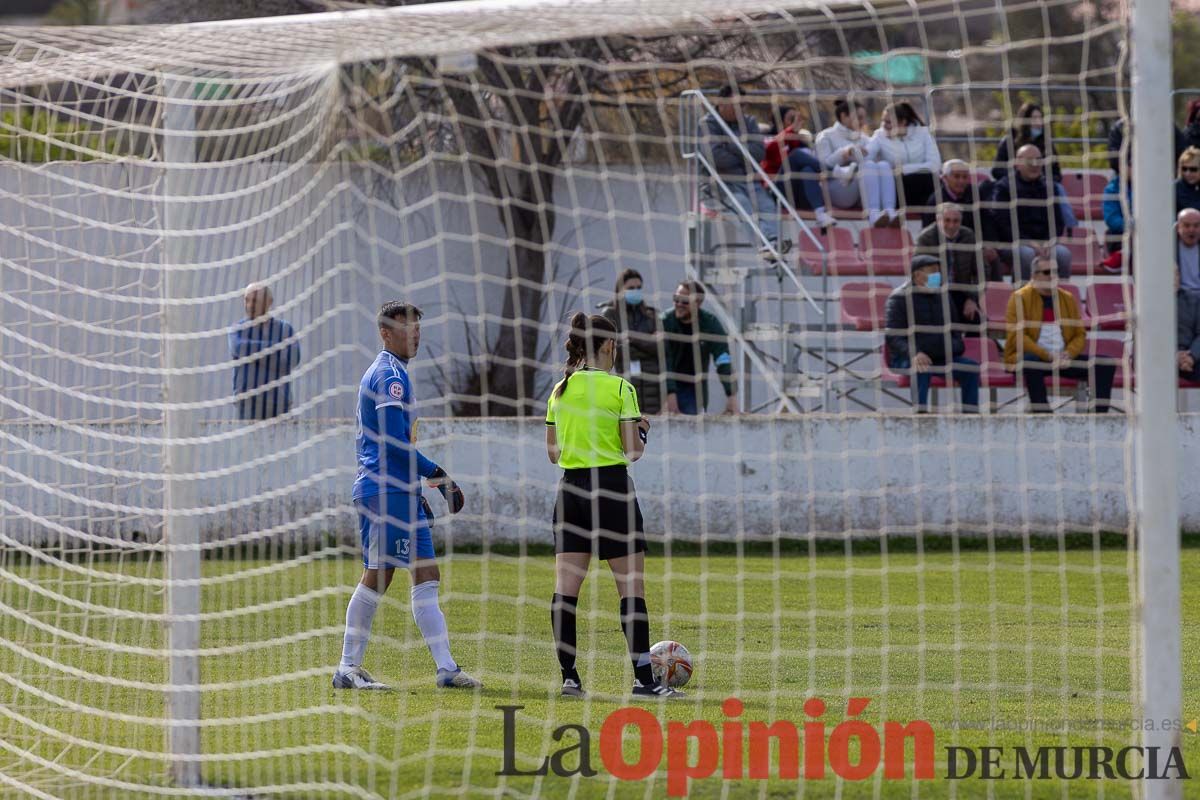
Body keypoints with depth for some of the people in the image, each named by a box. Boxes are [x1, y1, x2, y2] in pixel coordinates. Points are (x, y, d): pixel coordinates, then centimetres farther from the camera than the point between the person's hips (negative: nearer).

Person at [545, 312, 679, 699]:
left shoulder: (560, 390, 7)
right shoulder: (619, 389, -8)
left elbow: (552, 452, 12)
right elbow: (633, 450, -9)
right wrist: (642, 431, 11)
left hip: (570, 489, 5)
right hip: (612, 487, -5)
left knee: (566, 587, 4)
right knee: (631, 586, 0)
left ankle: (569, 677, 1)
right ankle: (643, 678, -3)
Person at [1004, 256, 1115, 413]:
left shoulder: (1068, 299, 16)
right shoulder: (1020, 298, -1)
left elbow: (1080, 335, 15)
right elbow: (1017, 336, -10)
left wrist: (1069, 354, -8)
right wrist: (1048, 356, -19)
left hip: (1063, 359, 6)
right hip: (1030, 358, -5)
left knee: (1106, 366, -12)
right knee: (1032, 364, -41)